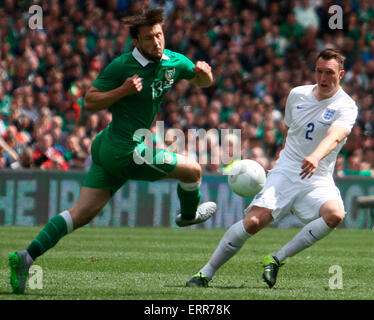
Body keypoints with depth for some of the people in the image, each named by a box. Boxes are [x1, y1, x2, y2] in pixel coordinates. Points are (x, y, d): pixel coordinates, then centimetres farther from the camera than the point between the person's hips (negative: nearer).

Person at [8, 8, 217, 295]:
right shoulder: (121, 66, -15)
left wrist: (204, 73, -3)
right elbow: (89, 101, -11)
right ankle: (189, 214, 36)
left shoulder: (173, 61, 6)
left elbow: (203, 82, 21)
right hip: (126, 150, -8)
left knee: (82, 213, 4)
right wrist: (123, 90, -24)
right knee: (193, 170, 5)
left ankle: (26, 257, 0)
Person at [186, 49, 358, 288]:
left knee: (335, 215, -32)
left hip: (318, 179, -2)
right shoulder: (297, 95, 8)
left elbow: (335, 136, -28)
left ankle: (277, 259, -20)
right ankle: (206, 273, -6)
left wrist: (315, 157, -47)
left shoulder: (345, 106, -7)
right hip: (285, 172, 2)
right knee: (253, 221, -19)